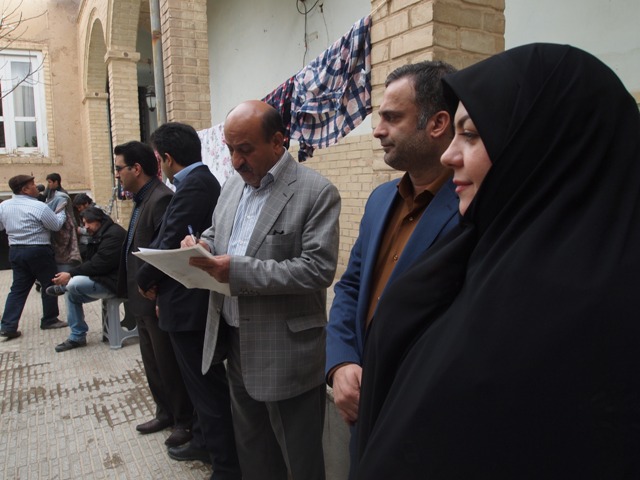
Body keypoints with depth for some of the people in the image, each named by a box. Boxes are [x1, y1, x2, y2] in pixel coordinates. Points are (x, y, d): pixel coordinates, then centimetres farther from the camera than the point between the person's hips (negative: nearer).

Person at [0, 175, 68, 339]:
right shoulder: (39, 207, -17)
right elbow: (56, 225, -6)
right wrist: (62, 211, 11)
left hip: (15, 251, 7)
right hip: (38, 251, -6)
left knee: (18, 288, 11)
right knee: (49, 285, 9)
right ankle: (49, 320, 17)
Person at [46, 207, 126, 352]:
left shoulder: (114, 234, -17)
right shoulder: (100, 235, 17)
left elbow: (98, 265, -23)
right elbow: (91, 262, 12)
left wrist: (71, 274, -20)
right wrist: (71, 274, -3)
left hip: (113, 283, -11)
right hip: (103, 279, 11)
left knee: (73, 284, -24)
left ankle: (61, 287, 14)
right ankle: (77, 337, 11)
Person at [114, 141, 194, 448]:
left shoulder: (162, 199, -20)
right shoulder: (142, 200, 11)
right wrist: (133, 293, 14)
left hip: (157, 301, -10)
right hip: (142, 299, 10)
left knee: (169, 365, 6)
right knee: (152, 362, 21)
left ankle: (184, 421, 24)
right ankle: (165, 413, 38)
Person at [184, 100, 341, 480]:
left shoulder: (317, 192, -15)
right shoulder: (234, 184, 8)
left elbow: (319, 268, -22)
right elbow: (218, 233, 21)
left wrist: (240, 270, -26)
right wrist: (202, 244, -4)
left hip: (286, 353, -7)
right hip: (236, 343, 7)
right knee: (251, 449, 24)